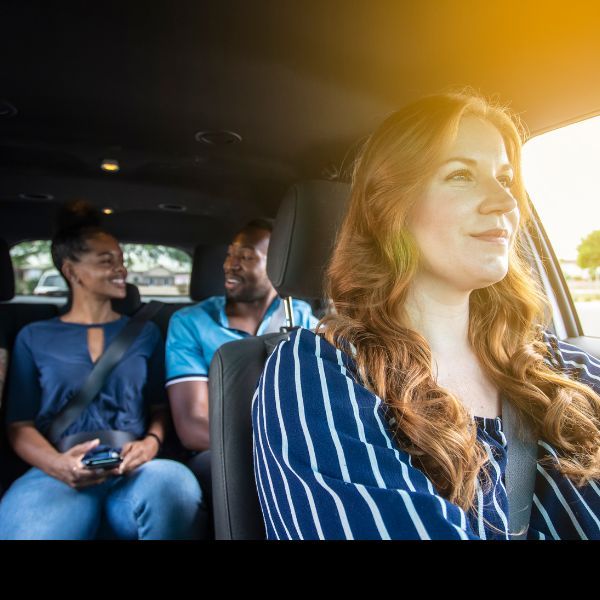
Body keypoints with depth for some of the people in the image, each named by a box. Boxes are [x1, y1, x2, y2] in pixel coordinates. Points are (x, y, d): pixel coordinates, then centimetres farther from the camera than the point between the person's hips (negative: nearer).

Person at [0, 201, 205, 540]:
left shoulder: (145, 332, 15)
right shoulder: (34, 338, 12)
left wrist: (152, 441, -9)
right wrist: (57, 464, -12)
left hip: (134, 473, 2)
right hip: (59, 476, -1)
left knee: (174, 483, -34)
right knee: (32, 529, -35)